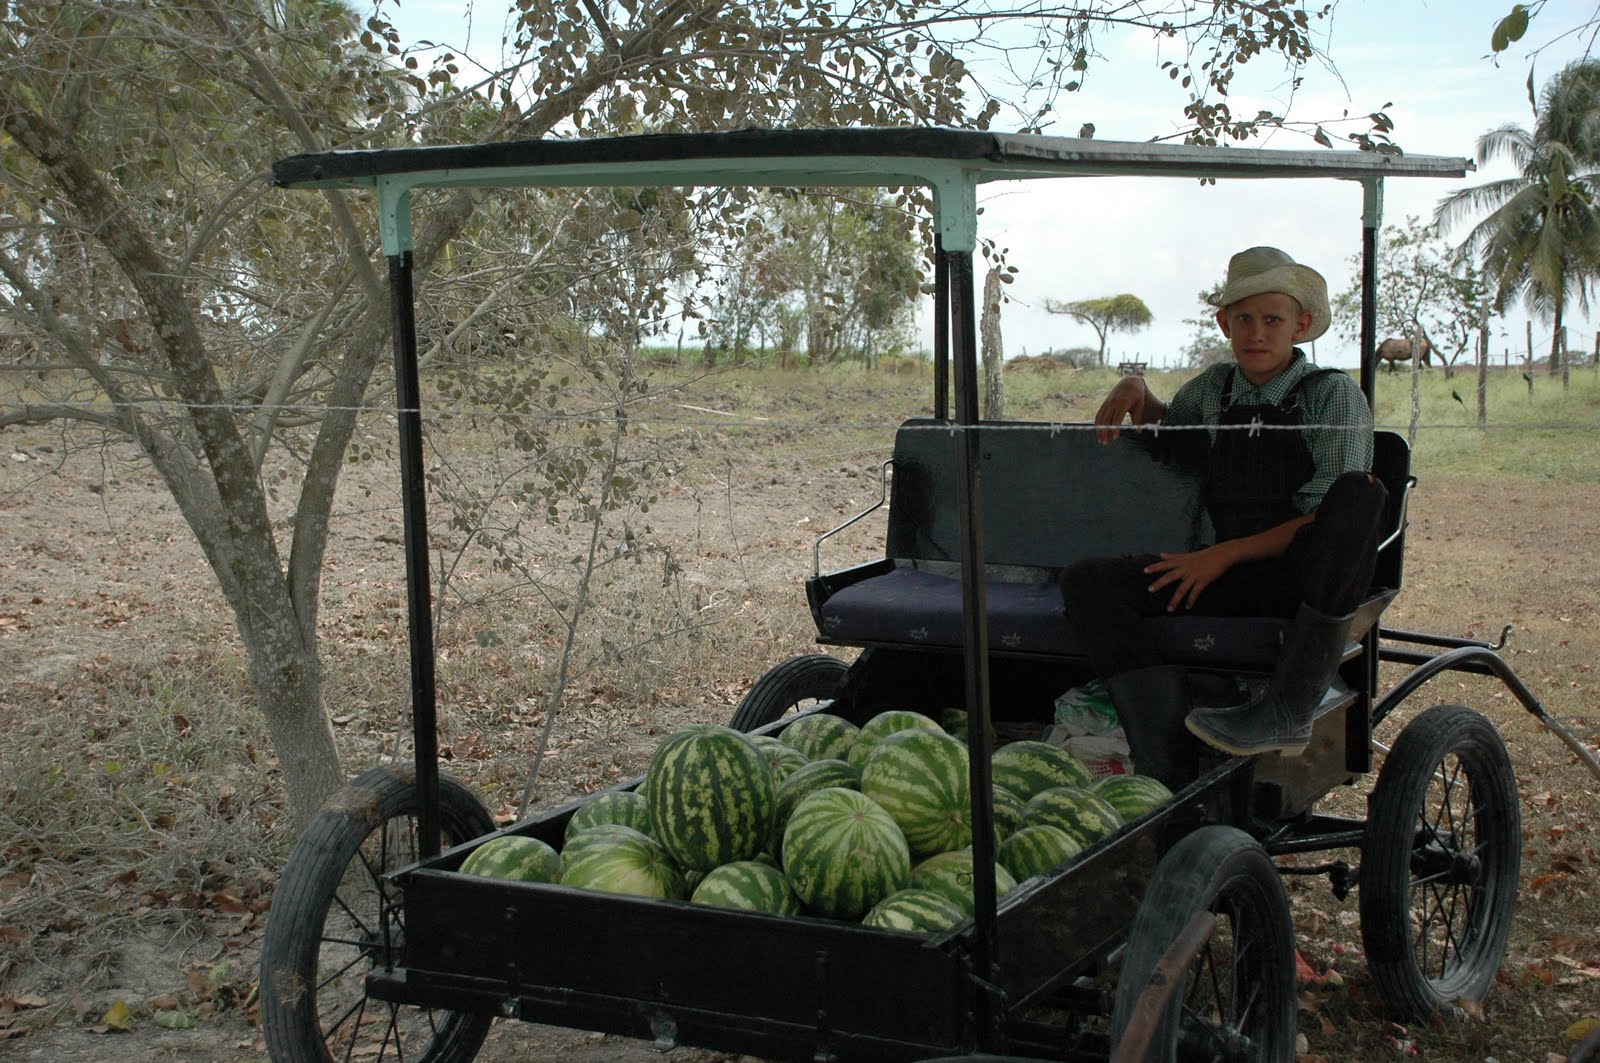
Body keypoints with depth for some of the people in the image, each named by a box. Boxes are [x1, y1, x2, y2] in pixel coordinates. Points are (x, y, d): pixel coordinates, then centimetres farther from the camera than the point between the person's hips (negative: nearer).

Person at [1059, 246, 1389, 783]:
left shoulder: (1334, 394, -3)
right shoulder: (1215, 387, 13)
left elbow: (1327, 520, -11)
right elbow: (1163, 427, 35)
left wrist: (1224, 554, -17)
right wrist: (1135, 389, 13)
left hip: (1315, 582, -4)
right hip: (1231, 578, 5)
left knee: (1359, 491, -36)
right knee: (1086, 582, -17)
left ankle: (1287, 711, -34)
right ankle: (1168, 770, -32)